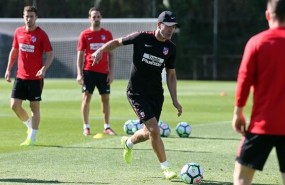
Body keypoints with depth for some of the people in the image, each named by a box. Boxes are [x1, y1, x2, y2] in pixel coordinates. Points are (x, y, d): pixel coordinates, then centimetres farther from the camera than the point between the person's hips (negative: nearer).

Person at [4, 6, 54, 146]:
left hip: (35, 78, -4)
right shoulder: (18, 32, 6)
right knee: (15, 105, 0)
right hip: (20, 76, 4)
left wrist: (44, 69, -23)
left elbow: (50, 54, -7)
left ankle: (31, 138, 8)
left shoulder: (41, 34, -8)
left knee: (34, 107, 0)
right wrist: (8, 69, 13)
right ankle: (30, 125, 25)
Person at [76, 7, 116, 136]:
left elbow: (111, 54, 8)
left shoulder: (107, 34, 7)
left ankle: (107, 127, 11)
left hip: (104, 72, 2)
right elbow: (80, 55, 2)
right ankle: (86, 127, 2)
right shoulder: (85, 35, 3)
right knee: (86, 97, -3)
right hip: (89, 71, -2)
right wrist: (79, 74, -6)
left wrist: (111, 72, 0)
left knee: (106, 98, 3)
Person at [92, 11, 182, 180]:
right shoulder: (142, 38, -12)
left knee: (149, 132, 11)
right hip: (137, 92, -5)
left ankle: (128, 143, 45)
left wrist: (175, 100, 6)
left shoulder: (170, 48, 0)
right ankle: (166, 167, -5)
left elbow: (171, 75, 9)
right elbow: (118, 42, 1)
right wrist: (101, 50, -16)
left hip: (156, 93, 5)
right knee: (154, 129, -15)